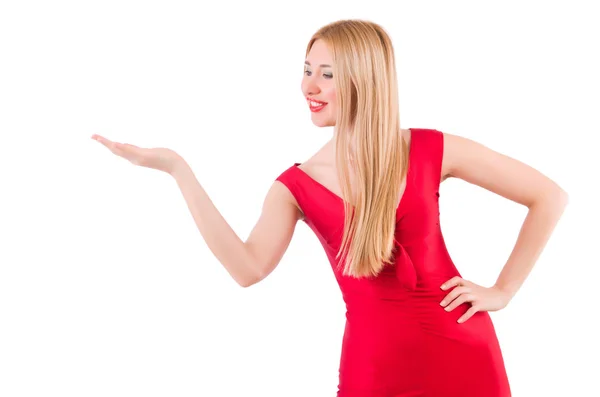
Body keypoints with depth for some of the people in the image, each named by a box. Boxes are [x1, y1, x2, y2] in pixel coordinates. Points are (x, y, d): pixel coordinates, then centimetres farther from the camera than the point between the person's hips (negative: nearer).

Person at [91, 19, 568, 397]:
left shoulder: (431, 151, -3)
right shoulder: (296, 186, 0)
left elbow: (550, 196, 3)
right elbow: (249, 269, -19)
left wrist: (502, 291, -2)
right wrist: (178, 169, -20)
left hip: (463, 352, 0)